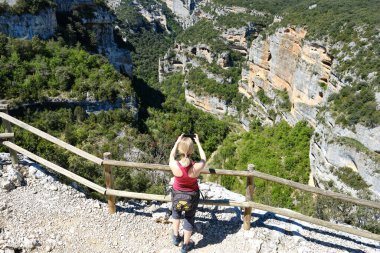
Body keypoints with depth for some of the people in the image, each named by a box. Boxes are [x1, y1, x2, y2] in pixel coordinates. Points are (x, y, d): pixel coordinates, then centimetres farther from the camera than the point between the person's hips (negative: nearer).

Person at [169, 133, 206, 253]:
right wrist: (198, 142, 3)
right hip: (192, 196, -1)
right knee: (189, 218, 22)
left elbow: (171, 155, -4)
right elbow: (203, 158, -6)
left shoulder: (174, 165, -30)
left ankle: (176, 236, 47)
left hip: (177, 194, 1)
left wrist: (177, 142, 7)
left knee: (176, 211, 33)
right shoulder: (197, 167, -31)